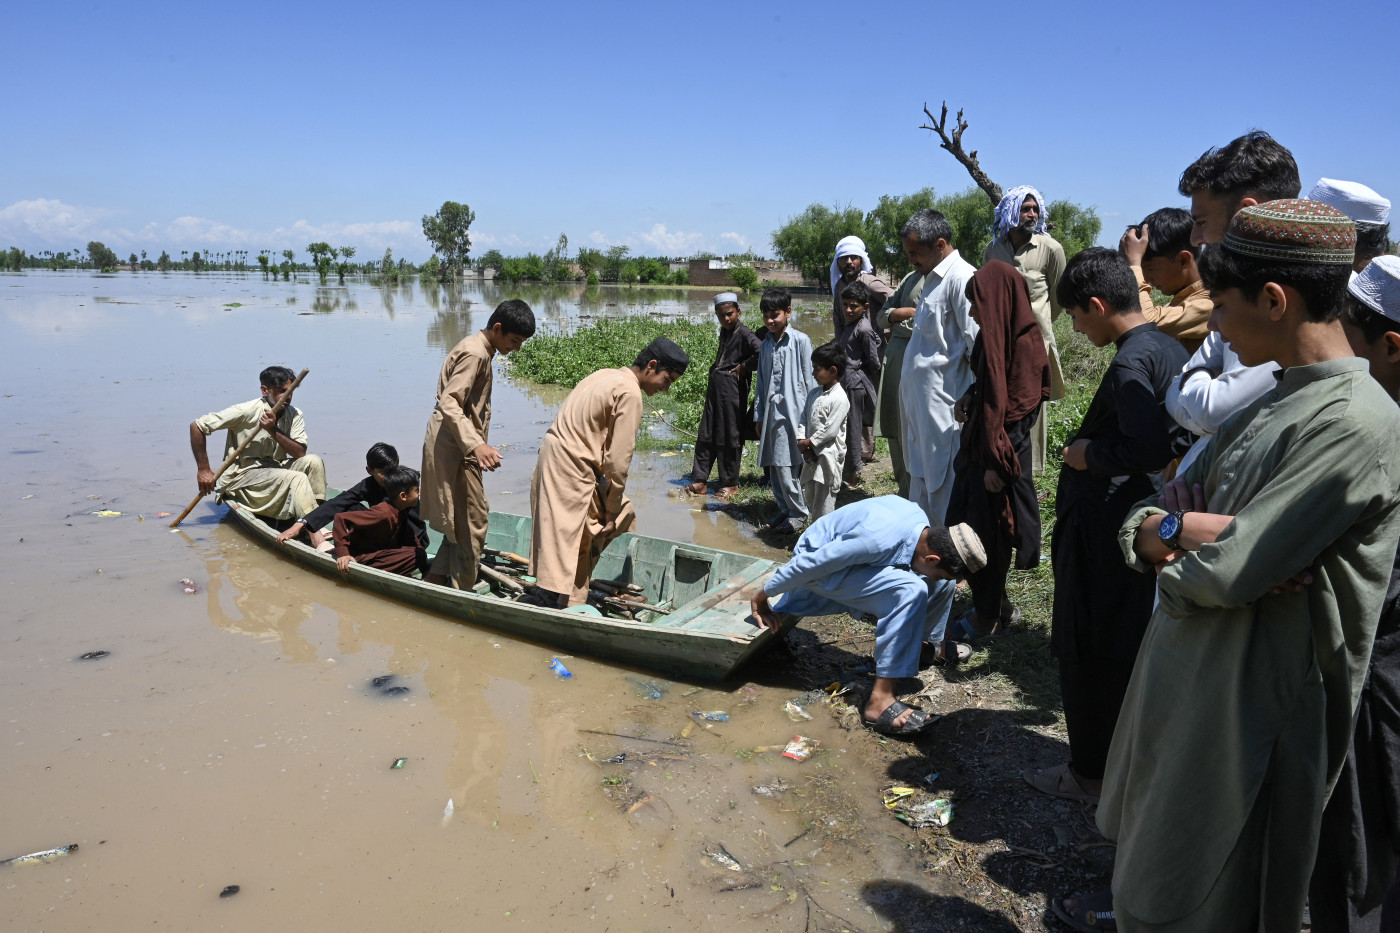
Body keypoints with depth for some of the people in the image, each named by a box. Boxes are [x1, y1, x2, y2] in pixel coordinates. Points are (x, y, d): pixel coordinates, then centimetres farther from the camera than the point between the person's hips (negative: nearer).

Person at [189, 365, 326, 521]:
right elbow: (196, 426, -10)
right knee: (297, 478, -28)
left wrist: (274, 431, -24)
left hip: (274, 470, 6)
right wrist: (203, 470, -9)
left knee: (313, 461, -19)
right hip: (240, 476, -5)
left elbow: (301, 454, -11)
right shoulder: (246, 412, -14)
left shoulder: (295, 414, 0)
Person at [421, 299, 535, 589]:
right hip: (454, 446, -10)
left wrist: (479, 442, 29)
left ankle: (435, 579, 25)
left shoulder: (478, 349, 14)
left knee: (459, 520, 17)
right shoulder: (474, 354, -18)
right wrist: (476, 445, -40)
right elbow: (449, 403, -28)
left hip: (456, 443, 10)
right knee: (471, 521, -4)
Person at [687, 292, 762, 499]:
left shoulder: (743, 333, -13)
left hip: (732, 388, -8)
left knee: (730, 437, 2)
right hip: (715, 385, 8)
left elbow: (761, 353, -28)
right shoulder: (724, 331, 12)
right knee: (706, 433, 10)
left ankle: (730, 483, 14)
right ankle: (699, 480, 16)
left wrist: (744, 367, -16)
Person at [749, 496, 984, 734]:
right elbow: (811, 562, -27)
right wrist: (763, 596, -15)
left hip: (842, 551, 9)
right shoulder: (880, 540, -34)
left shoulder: (924, 527, -7)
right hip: (817, 559, -9)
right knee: (910, 591, -30)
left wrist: (933, 636, 24)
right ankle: (880, 701, -29)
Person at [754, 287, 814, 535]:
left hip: (792, 410, -6)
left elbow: (808, 380, -4)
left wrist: (807, 416, -7)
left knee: (786, 464, -8)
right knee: (774, 466, 9)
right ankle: (785, 509, 22)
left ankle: (798, 513, 7)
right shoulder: (767, 344, 14)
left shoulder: (800, 341, -4)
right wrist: (758, 416, 15)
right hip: (771, 411, 6)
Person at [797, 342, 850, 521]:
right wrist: (802, 442, -5)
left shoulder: (839, 398, -16)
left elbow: (830, 430, -19)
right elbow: (804, 420, 10)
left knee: (824, 497, -6)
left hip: (829, 455, -9)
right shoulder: (814, 393, 10)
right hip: (811, 454, 9)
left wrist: (808, 443, -12)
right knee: (809, 495, 16)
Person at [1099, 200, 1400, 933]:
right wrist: (1195, 527, -14)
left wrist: (1166, 532, -5)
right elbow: (1142, 524, 7)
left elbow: (1223, 574, -25)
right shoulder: (1267, 407, 8)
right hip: (1187, 687, 8)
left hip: (1250, 711, -8)